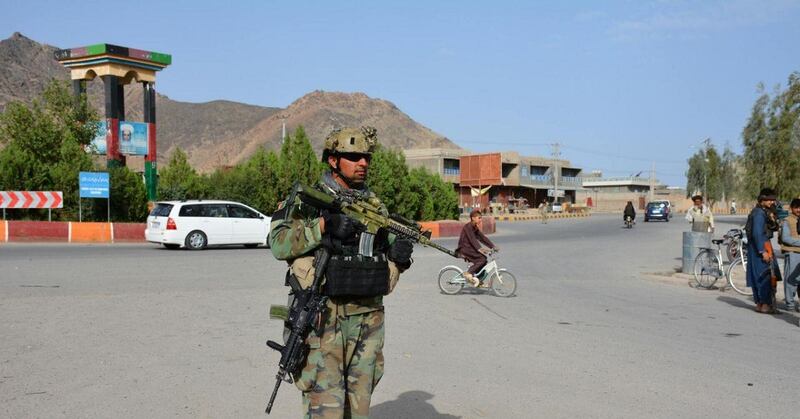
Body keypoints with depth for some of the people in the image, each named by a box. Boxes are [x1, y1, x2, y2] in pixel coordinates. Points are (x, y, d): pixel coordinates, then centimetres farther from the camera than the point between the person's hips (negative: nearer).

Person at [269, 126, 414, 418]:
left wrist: (400, 254, -5)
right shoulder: (307, 201, -4)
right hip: (322, 319, -5)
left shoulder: (375, 205, 12)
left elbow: (391, 256, 18)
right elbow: (279, 243, -17)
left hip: (368, 320, 5)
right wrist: (323, 225, -26)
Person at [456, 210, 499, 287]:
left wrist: (493, 246, 4)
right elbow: (472, 239, -25)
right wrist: (479, 249, -37)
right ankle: (468, 273, -18)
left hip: (469, 249, 10)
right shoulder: (468, 226, -14)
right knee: (482, 259, -22)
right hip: (464, 249, -9)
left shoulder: (475, 228, 15)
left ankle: (478, 280, 10)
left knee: (483, 261, 3)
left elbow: (482, 237, 13)